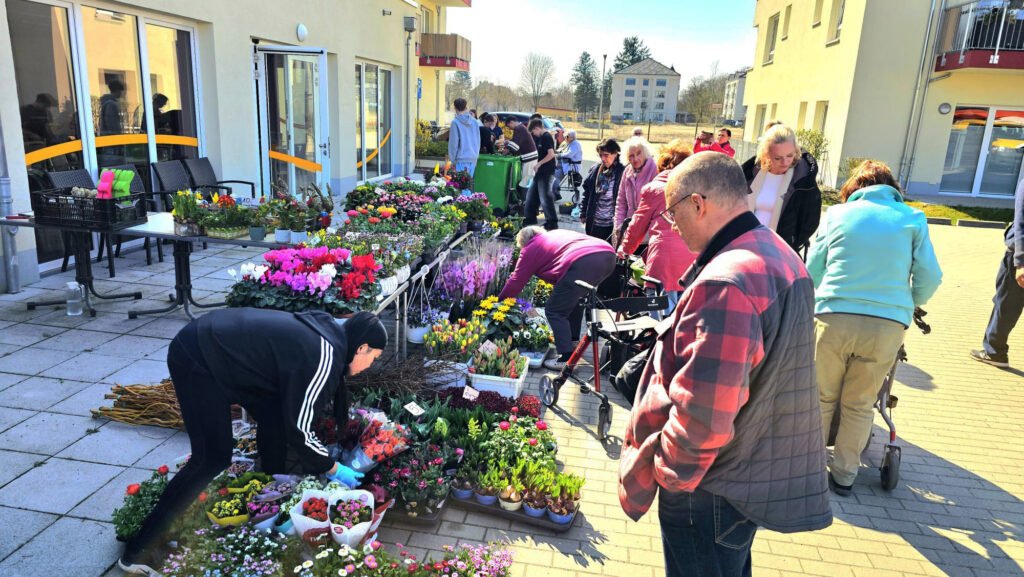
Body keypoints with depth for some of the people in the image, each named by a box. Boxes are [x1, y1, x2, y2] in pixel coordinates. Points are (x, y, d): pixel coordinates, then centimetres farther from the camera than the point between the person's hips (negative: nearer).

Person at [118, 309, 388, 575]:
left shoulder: (328, 331, 7)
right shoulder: (324, 358, -19)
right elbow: (298, 429, -16)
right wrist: (333, 468, -2)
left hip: (217, 343, 10)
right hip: (197, 357, -10)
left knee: (275, 415, 12)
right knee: (213, 458, -6)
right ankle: (139, 550, 3)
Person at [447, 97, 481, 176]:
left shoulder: (455, 122, -9)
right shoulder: (474, 121, 6)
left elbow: (453, 143, -9)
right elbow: (478, 140, 12)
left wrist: (452, 159, -1)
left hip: (461, 159, -5)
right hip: (473, 159, 5)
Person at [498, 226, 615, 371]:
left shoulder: (530, 249, 18)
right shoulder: (557, 233, 36)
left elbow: (516, 281, 21)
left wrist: (500, 301, 34)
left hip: (583, 262, -8)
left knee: (554, 311, 4)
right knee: (574, 298, 30)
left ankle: (567, 359, -2)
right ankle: (572, 341, 36)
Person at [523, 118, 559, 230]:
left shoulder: (547, 137, -12)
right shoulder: (540, 137, 15)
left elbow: (551, 154, -21)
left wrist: (539, 164, -17)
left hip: (546, 172, -10)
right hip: (540, 172, 10)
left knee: (545, 197, -11)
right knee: (531, 195, 15)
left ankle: (552, 223, -7)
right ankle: (530, 219, 25)